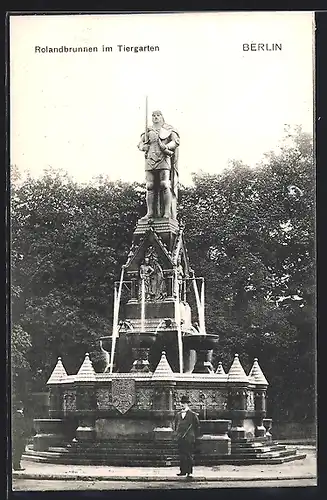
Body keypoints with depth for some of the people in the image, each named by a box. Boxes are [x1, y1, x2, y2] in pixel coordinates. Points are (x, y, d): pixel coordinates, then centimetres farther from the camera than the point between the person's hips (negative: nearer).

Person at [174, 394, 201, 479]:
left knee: (189, 456, -5)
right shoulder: (178, 414, 12)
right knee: (181, 455, 7)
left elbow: (197, 425, 3)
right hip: (180, 438, 5)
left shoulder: (192, 414, -3)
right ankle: (183, 471, 14)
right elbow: (176, 425, 25)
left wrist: (195, 435, 4)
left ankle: (189, 472, -3)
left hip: (189, 438, -5)